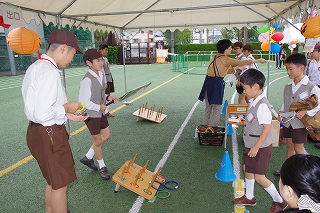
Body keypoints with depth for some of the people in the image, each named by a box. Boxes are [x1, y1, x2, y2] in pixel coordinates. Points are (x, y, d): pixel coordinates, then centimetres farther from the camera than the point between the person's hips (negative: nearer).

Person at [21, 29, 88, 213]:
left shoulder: (35, 67, 9)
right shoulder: (50, 72, -23)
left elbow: (38, 105, 12)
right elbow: (42, 114, -28)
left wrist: (66, 114, 7)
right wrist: (66, 108, -12)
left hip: (39, 131, 10)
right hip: (49, 134, -10)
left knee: (54, 181, 26)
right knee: (61, 184, 8)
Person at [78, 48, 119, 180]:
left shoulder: (101, 74, -1)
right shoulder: (87, 80, -26)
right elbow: (84, 102, -25)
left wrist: (108, 98, -4)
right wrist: (99, 107, -17)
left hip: (101, 112, 8)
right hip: (91, 115, -8)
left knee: (106, 136, 16)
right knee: (98, 140, 7)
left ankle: (87, 157, 36)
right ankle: (102, 167, 29)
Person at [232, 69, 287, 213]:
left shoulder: (262, 105, -25)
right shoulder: (254, 101, 4)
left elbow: (267, 127, -27)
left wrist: (256, 147, -23)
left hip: (260, 147, -10)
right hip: (251, 145, 10)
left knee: (259, 177, 1)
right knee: (247, 169, 21)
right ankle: (249, 197, 40)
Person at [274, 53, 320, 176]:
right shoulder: (287, 87, 2)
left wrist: (306, 112, -22)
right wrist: (281, 112, -3)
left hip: (300, 124, -6)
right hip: (287, 122, 6)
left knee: (298, 148, 8)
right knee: (290, 145, 19)